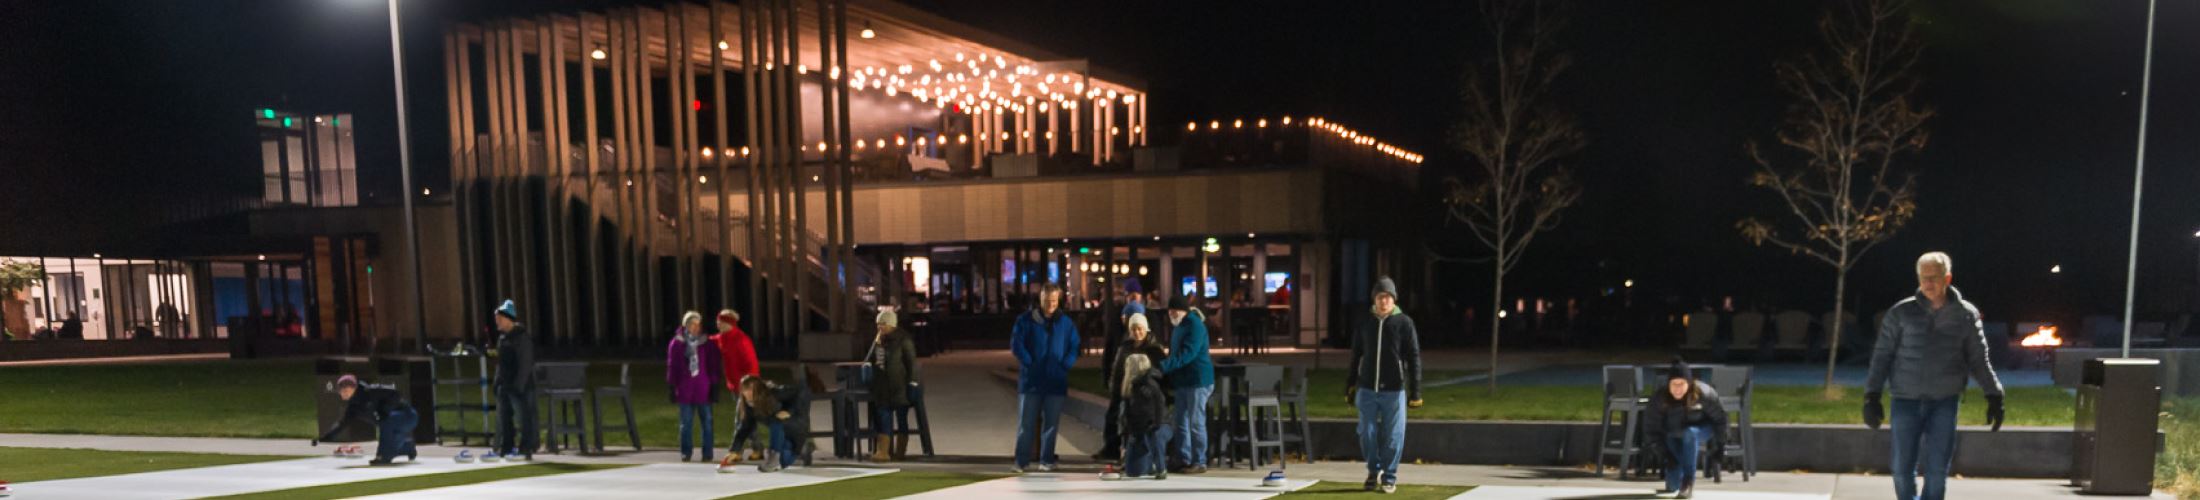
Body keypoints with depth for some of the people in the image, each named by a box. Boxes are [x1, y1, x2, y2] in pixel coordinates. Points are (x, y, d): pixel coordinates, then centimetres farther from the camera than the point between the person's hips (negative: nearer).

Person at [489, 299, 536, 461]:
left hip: (519, 386, -9)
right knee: (504, 418, 12)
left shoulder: (522, 337, -13)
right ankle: (505, 448, 20)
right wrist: (498, 382, 16)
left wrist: (519, 385, -20)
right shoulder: (502, 337, 15)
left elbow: (525, 364, -17)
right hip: (504, 385, 9)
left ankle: (524, 449, -1)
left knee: (523, 417, -5)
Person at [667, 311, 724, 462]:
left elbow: (715, 365, 3)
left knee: (707, 421, 3)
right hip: (684, 389, 0)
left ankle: (707, 453, 11)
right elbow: (672, 367, 6)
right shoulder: (676, 344, 1)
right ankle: (686, 452, 17)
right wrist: (672, 387, 4)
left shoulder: (708, 343, 0)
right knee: (686, 423, 7)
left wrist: (715, 386, 1)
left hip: (704, 389, 0)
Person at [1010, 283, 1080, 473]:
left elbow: (1074, 347, 6)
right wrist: (1029, 363, -12)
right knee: (1026, 422, 0)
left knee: (1051, 422, 7)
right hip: (1030, 379, -2)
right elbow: (1016, 343, -5)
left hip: (1056, 381, 2)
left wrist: (1065, 365, -7)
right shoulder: (1026, 320, -1)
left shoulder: (1067, 323, 5)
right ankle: (1021, 461, 5)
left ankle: (1046, 460, 15)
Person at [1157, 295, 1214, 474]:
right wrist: (1168, 372, 10)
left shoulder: (1195, 326, -15)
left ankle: (1199, 462, 2)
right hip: (1183, 380, 9)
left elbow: (1187, 354, -24)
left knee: (1196, 423, -4)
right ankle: (1183, 459, 19)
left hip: (1198, 380, -9)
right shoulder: (1179, 326, 14)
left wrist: (1163, 366, -29)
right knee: (1181, 421, 11)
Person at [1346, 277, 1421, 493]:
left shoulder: (1404, 323, -4)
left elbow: (1414, 358, -4)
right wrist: (1350, 384, 12)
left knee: (1393, 436, 2)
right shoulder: (1363, 323, 6)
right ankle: (1374, 472, 24)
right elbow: (1356, 356, 13)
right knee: (1367, 434, 5)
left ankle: (1389, 477, 16)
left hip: (1394, 390, -3)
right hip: (1367, 390, 3)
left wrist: (1415, 390, -8)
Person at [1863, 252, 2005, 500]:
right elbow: (1882, 356, 2)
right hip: (1906, 400, 0)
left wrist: (1994, 396, 4)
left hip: (1945, 402, 0)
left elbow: (1978, 360, 10)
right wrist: (1872, 396, -4)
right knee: (1903, 469, 1)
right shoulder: (1901, 312, 0)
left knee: (1937, 470, 1)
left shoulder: (1966, 315, 3)